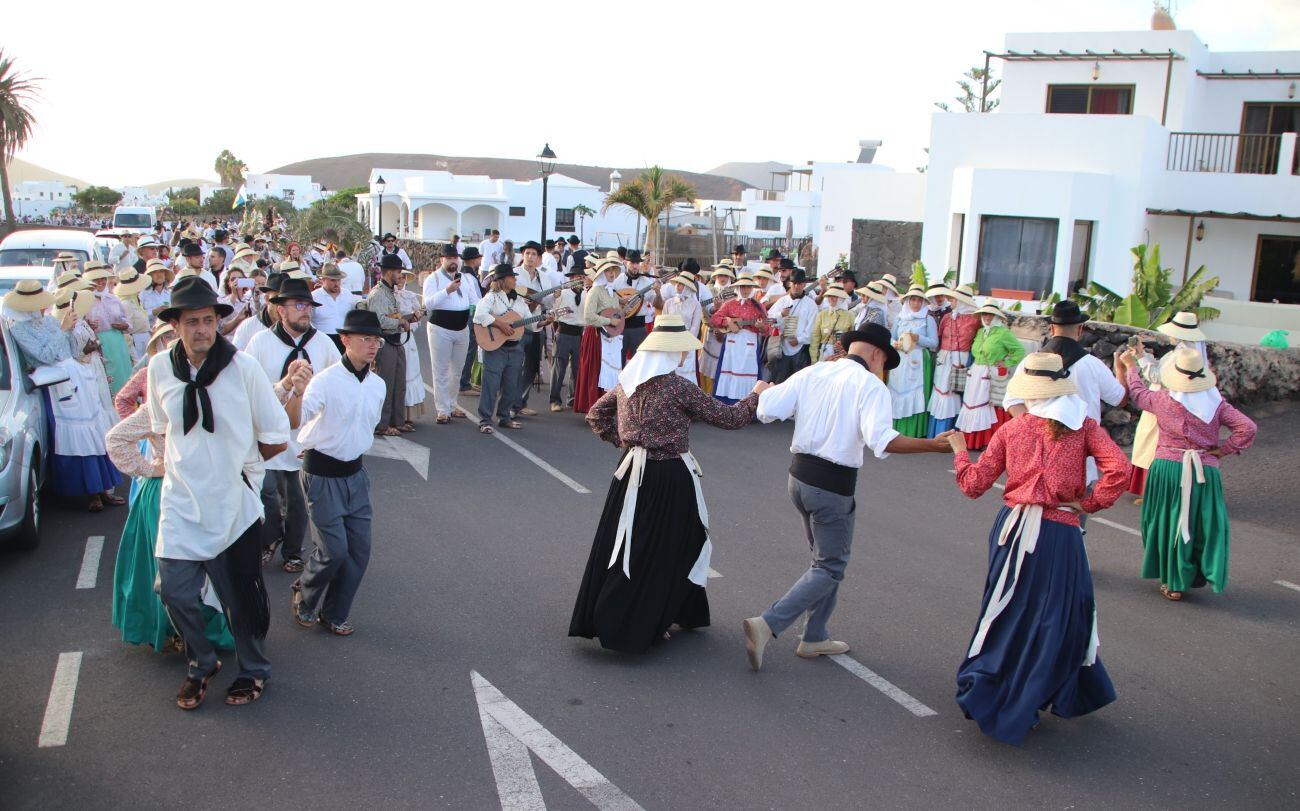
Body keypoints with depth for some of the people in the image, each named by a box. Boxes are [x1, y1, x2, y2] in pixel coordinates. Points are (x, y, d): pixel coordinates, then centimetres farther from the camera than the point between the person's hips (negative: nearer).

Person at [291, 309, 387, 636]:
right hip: (323, 474, -6)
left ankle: (334, 615, 26)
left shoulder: (377, 385, 3)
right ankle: (304, 596, 24)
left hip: (355, 472, 6)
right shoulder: (325, 382, -17)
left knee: (360, 549, 7)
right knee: (334, 550, -7)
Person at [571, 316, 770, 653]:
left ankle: (597, 619, 22)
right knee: (666, 550, 8)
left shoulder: (627, 381, 4)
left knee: (621, 544, 13)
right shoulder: (679, 388, -16)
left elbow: (595, 415, 15)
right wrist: (755, 395, 6)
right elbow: (728, 418, -9)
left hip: (632, 470, 6)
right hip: (669, 477, -6)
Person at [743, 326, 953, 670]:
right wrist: (932, 444, -23)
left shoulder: (811, 373, 4)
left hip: (799, 477, 7)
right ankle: (767, 625, -6)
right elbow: (880, 440, -26)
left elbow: (766, 409, -4)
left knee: (825, 558, 23)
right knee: (829, 569, 7)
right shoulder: (871, 386, -11)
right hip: (833, 486, -7)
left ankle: (815, 638, 31)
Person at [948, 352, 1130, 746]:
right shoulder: (1082, 426, 1)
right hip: (1060, 533, -2)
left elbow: (974, 485, 3)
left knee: (1011, 613, 18)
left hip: (1012, 527, 3)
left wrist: (959, 451, 19)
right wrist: (1088, 503, -1)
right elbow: (1119, 469, -13)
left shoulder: (1010, 429, 4)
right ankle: (1015, 710, 16)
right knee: (1057, 618, 11)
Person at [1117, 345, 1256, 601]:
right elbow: (1247, 428, -8)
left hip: (1167, 468, -1)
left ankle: (1174, 583, 15)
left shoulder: (1163, 400, -6)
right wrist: (1223, 450, 1)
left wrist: (1130, 366, 28)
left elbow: (1137, 393, 13)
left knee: (1169, 523, 9)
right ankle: (1198, 576, 16)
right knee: (1203, 524, 13)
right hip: (1204, 472, 1)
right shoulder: (1217, 404, -2)